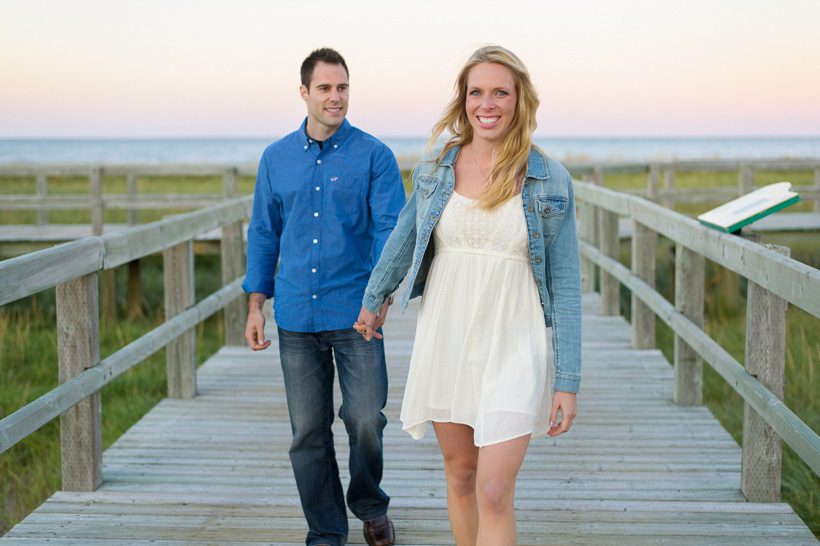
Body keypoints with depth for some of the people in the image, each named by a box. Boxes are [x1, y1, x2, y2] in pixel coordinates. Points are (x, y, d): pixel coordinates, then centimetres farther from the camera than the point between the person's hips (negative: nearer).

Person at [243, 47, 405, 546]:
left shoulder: (374, 156, -1)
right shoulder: (276, 158, 9)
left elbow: (391, 228, -7)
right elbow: (264, 233, 14)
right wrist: (256, 305, 8)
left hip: (355, 314, -3)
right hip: (296, 318, 3)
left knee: (366, 420, -4)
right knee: (308, 432, 6)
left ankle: (370, 505, 25)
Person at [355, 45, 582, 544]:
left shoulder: (550, 181, -4)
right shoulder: (434, 171, 3)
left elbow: (566, 285, -4)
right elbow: (403, 240, 20)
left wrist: (569, 381, -7)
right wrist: (373, 300, 33)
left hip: (513, 349, -3)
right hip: (444, 344, 3)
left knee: (494, 494, -9)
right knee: (460, 476, 13)